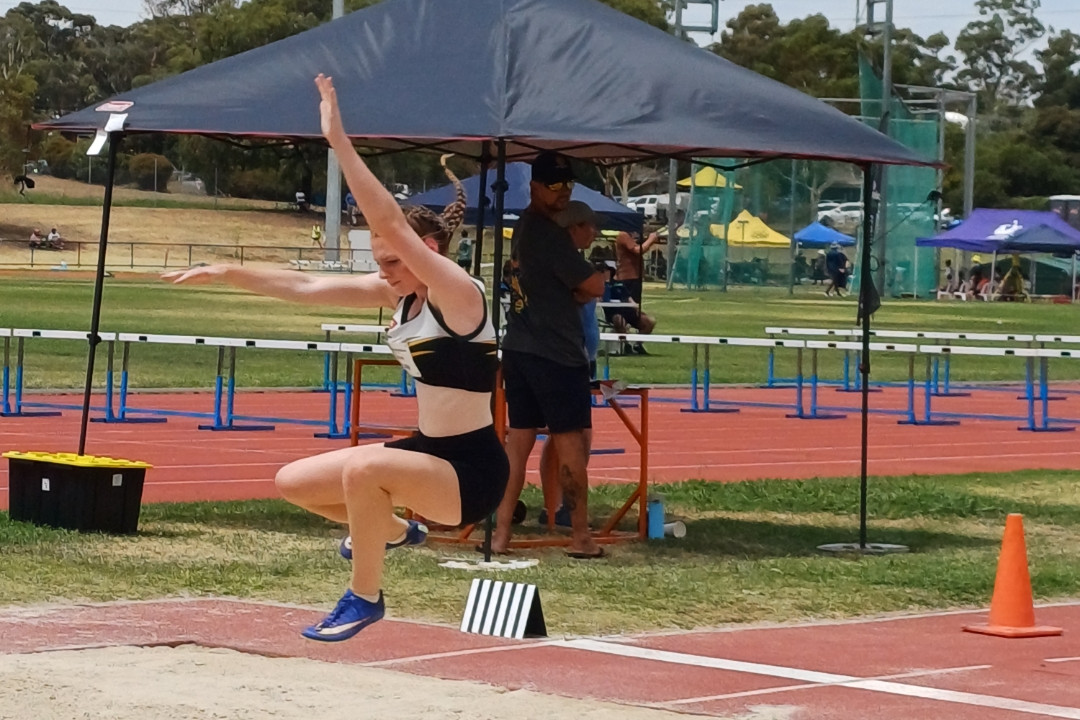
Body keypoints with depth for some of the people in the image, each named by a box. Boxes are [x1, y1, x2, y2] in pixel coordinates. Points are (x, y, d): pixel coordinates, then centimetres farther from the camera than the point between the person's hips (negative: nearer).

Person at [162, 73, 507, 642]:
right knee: (293, 482, 11)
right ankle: (393, 530, 36)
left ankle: (364, 599, -15)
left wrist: (339, 142, -35)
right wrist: (225, 273, 2)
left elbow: (389, 221, -31)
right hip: (428, 450, 9)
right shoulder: (397, 294, 4)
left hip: (472, 471, -9)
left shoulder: (457, 294, -20)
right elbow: (305, 287, 7)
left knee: (363, 469, -35)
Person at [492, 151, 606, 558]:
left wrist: (575, 293, 4)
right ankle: (581, 537, 3)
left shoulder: (524, 228, 14)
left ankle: (501, 533, 5)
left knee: (518, 441, 7)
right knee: (571, 444, -1)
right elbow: (594, 287, -16)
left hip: (518, 349, 9)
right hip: (554, 354, -9)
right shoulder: (549, 234, -15)